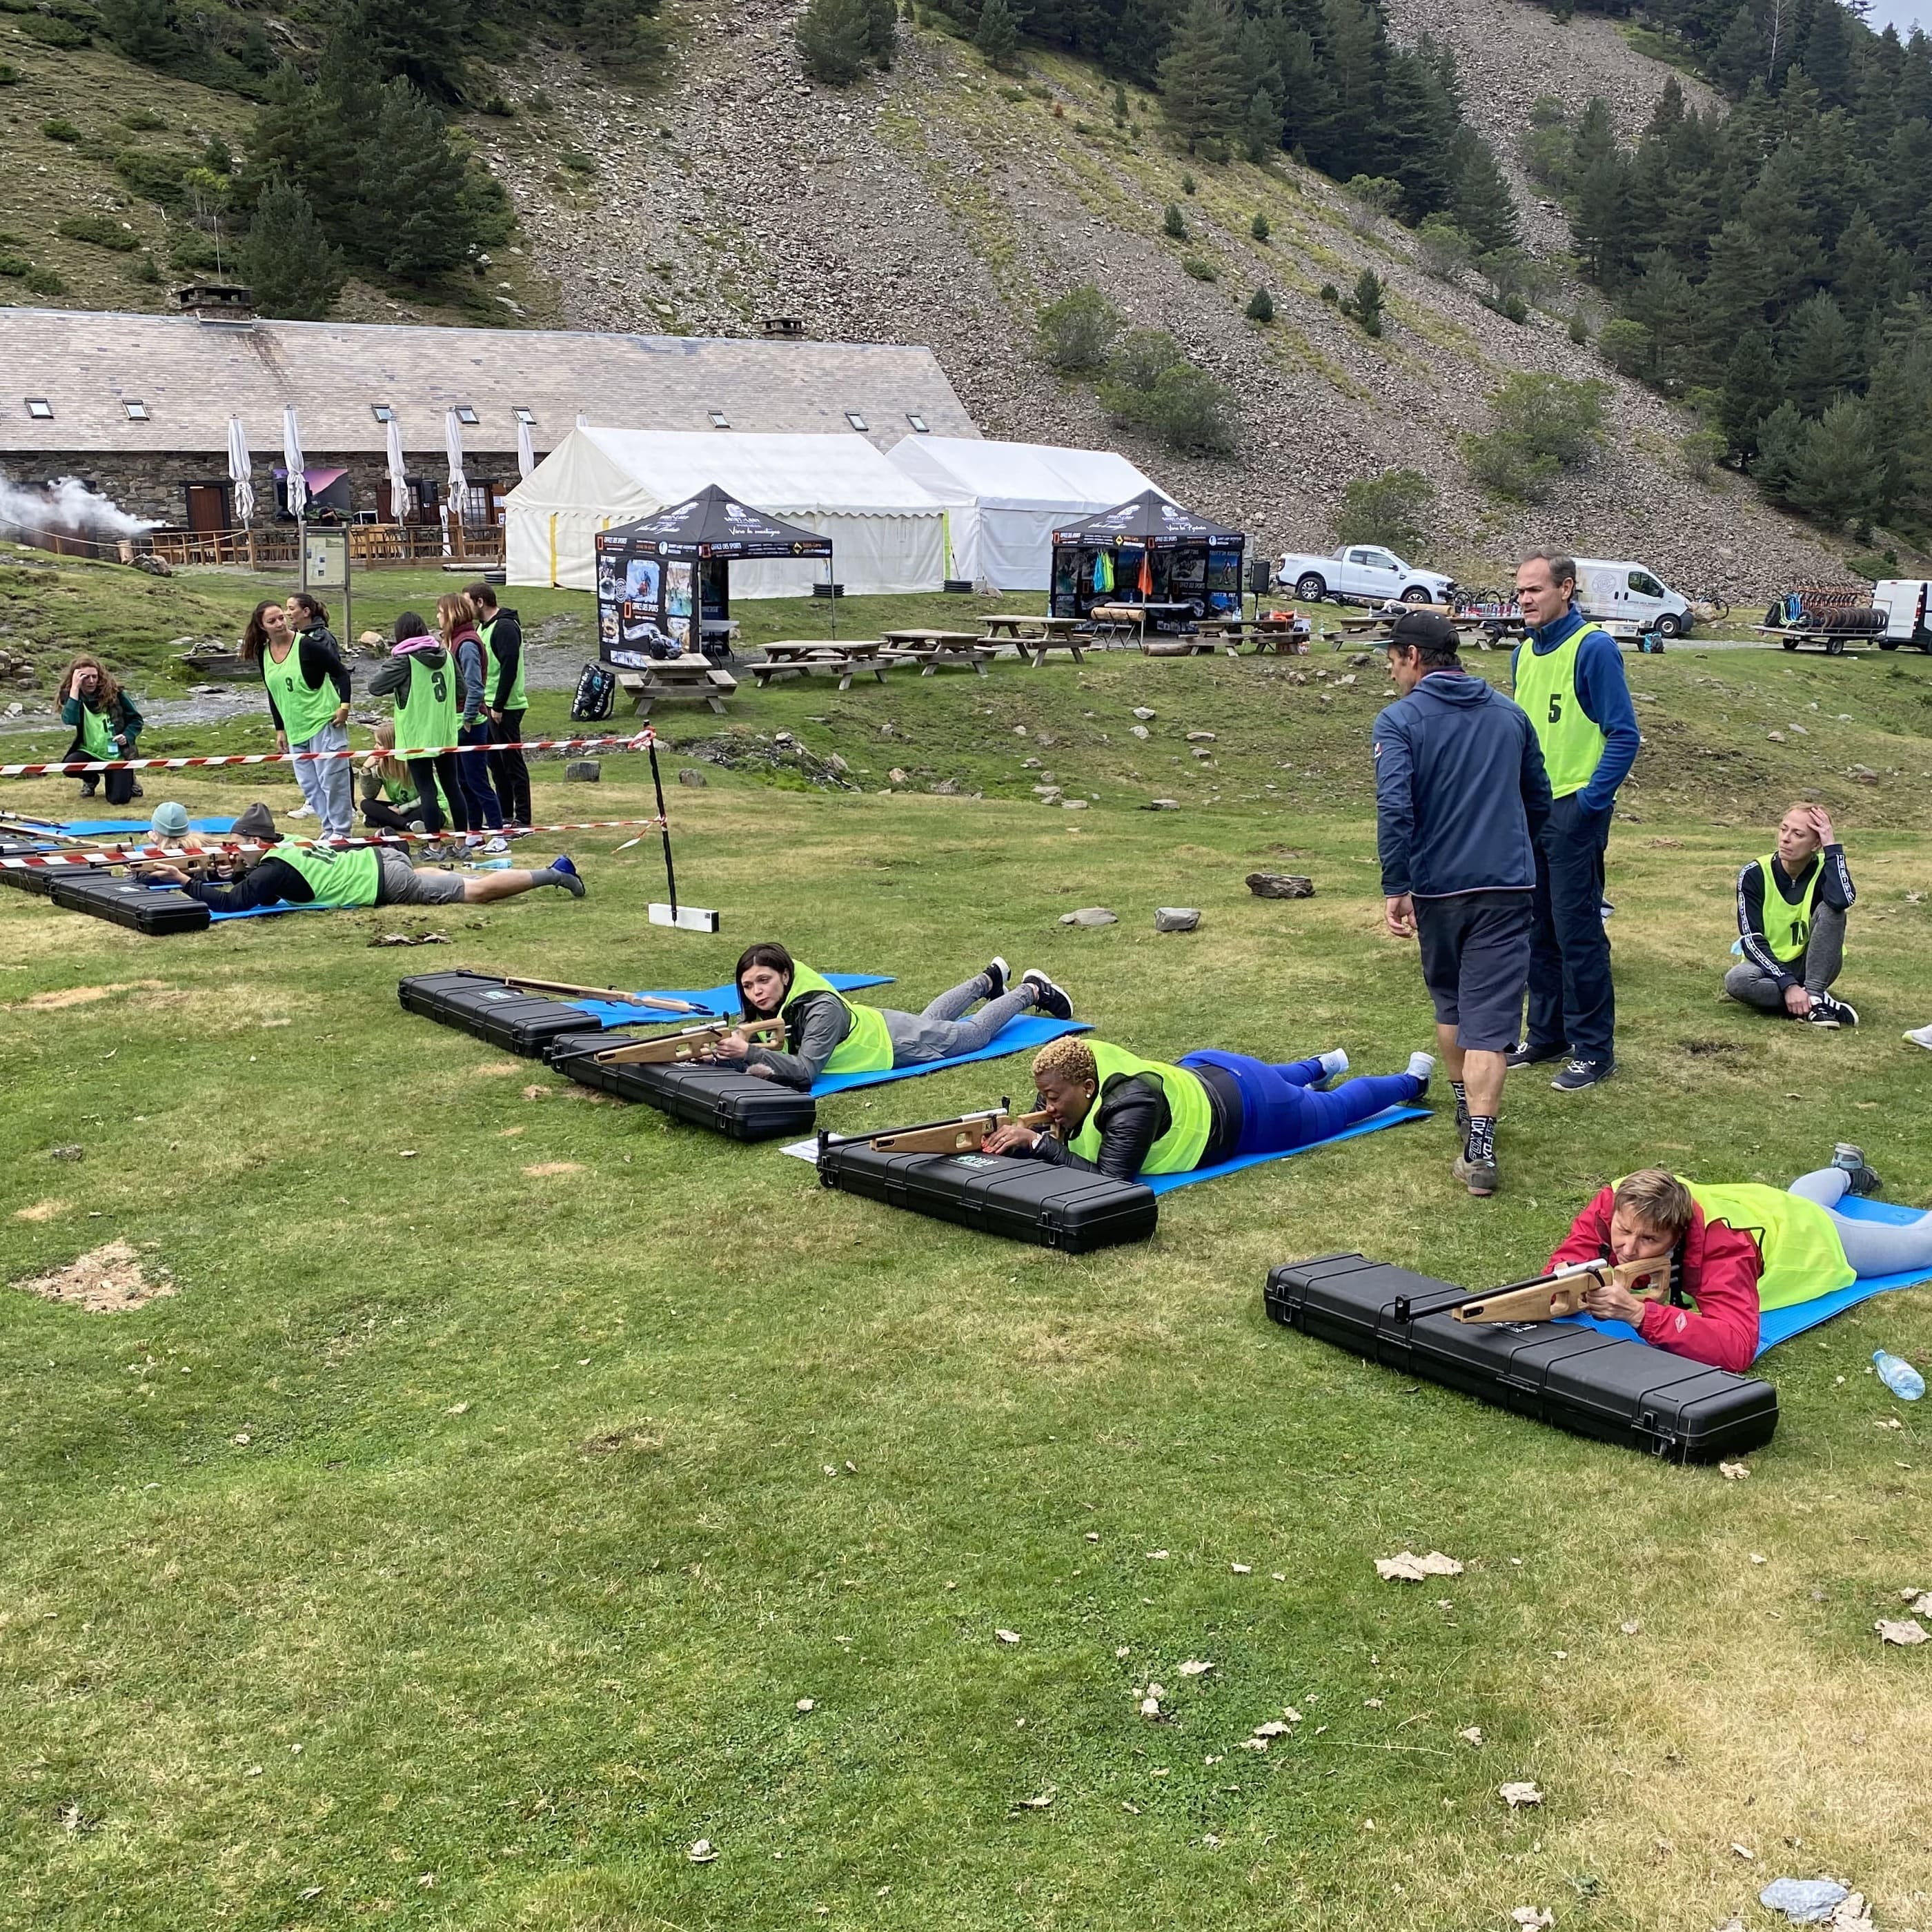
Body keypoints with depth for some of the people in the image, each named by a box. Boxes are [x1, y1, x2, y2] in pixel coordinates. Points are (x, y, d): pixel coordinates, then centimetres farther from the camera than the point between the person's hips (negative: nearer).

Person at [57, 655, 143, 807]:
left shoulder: (114, 693, -6)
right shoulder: (70, 696, -4)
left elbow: (136, 720, 2)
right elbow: (69, 720, -26)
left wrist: (127, 737, -17)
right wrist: (75, 688, -25)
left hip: (117, 754, -1)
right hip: (90, 753, 2)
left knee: (119, 798, -17)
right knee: (68, 765, -31)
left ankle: (127, 778, 23)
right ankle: (91, 779, 8)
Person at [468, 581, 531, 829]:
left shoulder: (505, 627, -15)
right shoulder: (482, 627, 15)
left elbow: (510, 668, -21)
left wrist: (498, 706, -21)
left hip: (505, 708, -10)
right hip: (487, 704, 10)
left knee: (512, 762, -4)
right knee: (495, 762, 14)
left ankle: (522, 819, 1)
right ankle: (504, 815, 22)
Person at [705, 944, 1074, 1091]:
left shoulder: (821, 1009, -42)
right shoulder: (771, 1007, -22)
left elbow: (805, 1072, -49)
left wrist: (750, 1053, -57)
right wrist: (724, 1052, -35)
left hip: (897, 1040, -6)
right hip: (872, 1024, 6)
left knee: (977, 1031, 20)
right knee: (930, 1019, 36)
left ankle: (1032, 990, 43)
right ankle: (989, 980, 60)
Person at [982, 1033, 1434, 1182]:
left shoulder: (1130, 1102, -44)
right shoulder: (1082, 1061, -23)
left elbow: (1109, 1179, -51)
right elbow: (1043, 1126, -12)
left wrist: (1038, 1143, -52)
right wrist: (1015, 1135, -34)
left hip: (1250, 1110, -5)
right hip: (1199, 1069, 6)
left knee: (1334, 1109, 24)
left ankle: (1412, 1079, 51)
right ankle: (1322, 1065, 70)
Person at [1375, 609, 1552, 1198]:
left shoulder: (1400, 720, -5)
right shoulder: (1509, 713, 10)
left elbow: (1395, 808, -18)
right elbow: (1539, 801, 17)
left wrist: (1395, 888, -15)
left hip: (1437, 886, -1)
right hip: (1508, 886, 2)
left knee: (1449, 1000, 22)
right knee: (1490, 1016, -4)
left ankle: (1466, 1110, 37)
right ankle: (1479, 1147, -14)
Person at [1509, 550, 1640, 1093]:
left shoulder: (1593, 648, -11)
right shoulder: (1525, 652, 11)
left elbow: (1624, 734, -13)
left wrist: (1591, 800, -17)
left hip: (1574, 811, -7)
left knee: (1577, 931, -4)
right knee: (1539, 930, 13)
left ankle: (1593, 1049, 5)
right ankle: (1546, 1033, 25)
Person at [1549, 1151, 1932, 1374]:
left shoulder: (1724, 1244, -51)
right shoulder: (1615, 1205, -41)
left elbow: (1736, 1347, -61)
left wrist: (1639, 1313, -71)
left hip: (1808, 1235, -4)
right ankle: (1844, 1171, 69)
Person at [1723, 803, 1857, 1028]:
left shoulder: (1824, 869, -10)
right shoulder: (1755, 874, -12)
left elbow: (1843, 900, -36)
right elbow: (1752, 940, -17)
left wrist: (1832, 846, -27)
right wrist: (1788, 985, -29)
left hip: (1812, 968, 1)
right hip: (1770, 968, -1)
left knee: (1829, 909, -26)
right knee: (1737, 980, -35)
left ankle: (1813, 995, -26)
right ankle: (1817, 1001, -24)